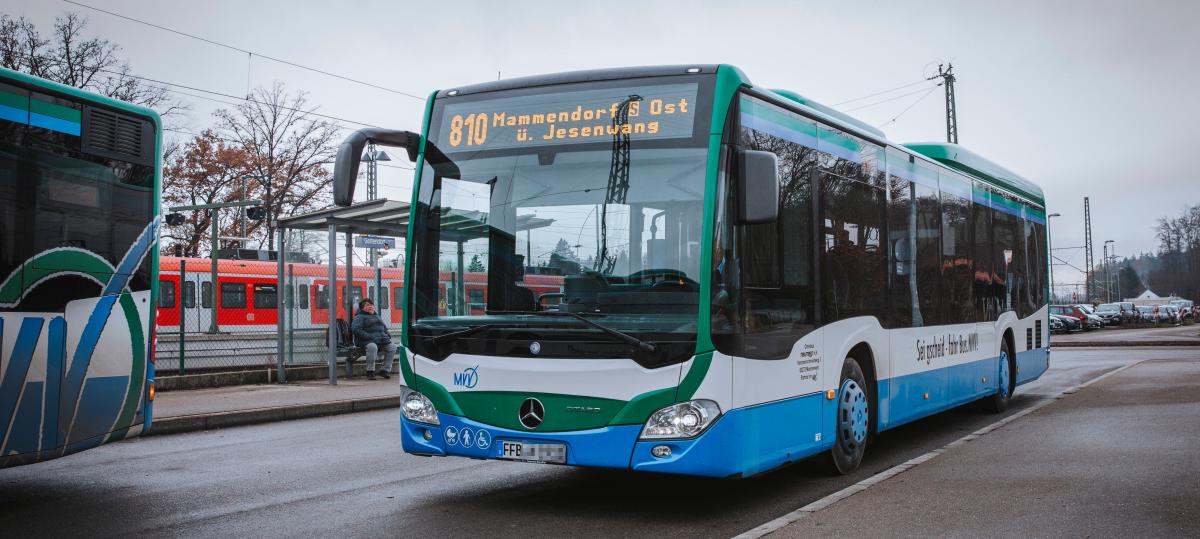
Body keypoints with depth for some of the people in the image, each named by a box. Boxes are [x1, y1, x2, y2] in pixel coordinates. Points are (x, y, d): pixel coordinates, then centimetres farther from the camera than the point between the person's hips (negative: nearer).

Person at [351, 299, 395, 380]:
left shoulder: (377, 316, 30)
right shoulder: (360, 317, 5)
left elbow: (385, 328, 34)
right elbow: (355, 329, -11)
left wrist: (387, 336, 10)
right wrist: (369, 336, -19)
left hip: (381, 340, 7)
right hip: (367, 341, -7)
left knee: (392, 347, -15)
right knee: (372, 347, -39)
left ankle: (384, 370, -5)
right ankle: (370, 371, -27)